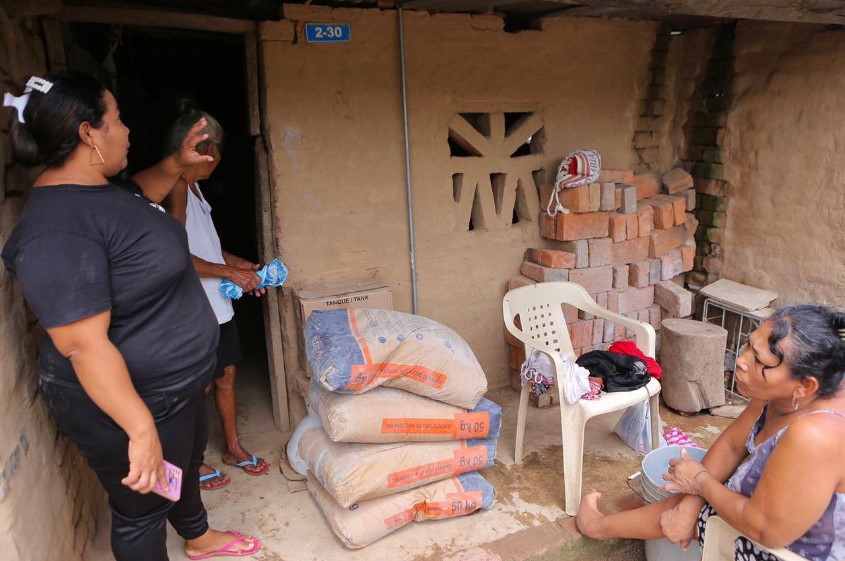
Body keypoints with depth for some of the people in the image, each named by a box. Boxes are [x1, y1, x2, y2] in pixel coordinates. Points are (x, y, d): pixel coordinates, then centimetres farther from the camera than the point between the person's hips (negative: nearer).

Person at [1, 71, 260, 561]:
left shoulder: (99, 187, 1)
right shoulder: (58, 229, -31)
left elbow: (139, 197, 26)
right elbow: (85, 346, -33)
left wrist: (176, 163, 12)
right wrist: (142, 430, -32)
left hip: (177, 379, 11)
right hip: (127, 399, -11)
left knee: (188, 459, 30)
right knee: (143, 508, 13)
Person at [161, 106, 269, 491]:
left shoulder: (192, 186, 12)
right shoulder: (176, 187, -19)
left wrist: (239, 263, 9)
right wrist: (231, 273, -18)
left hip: (218, 305, 9)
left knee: (226, 374, 18)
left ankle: (233, 448, 34)